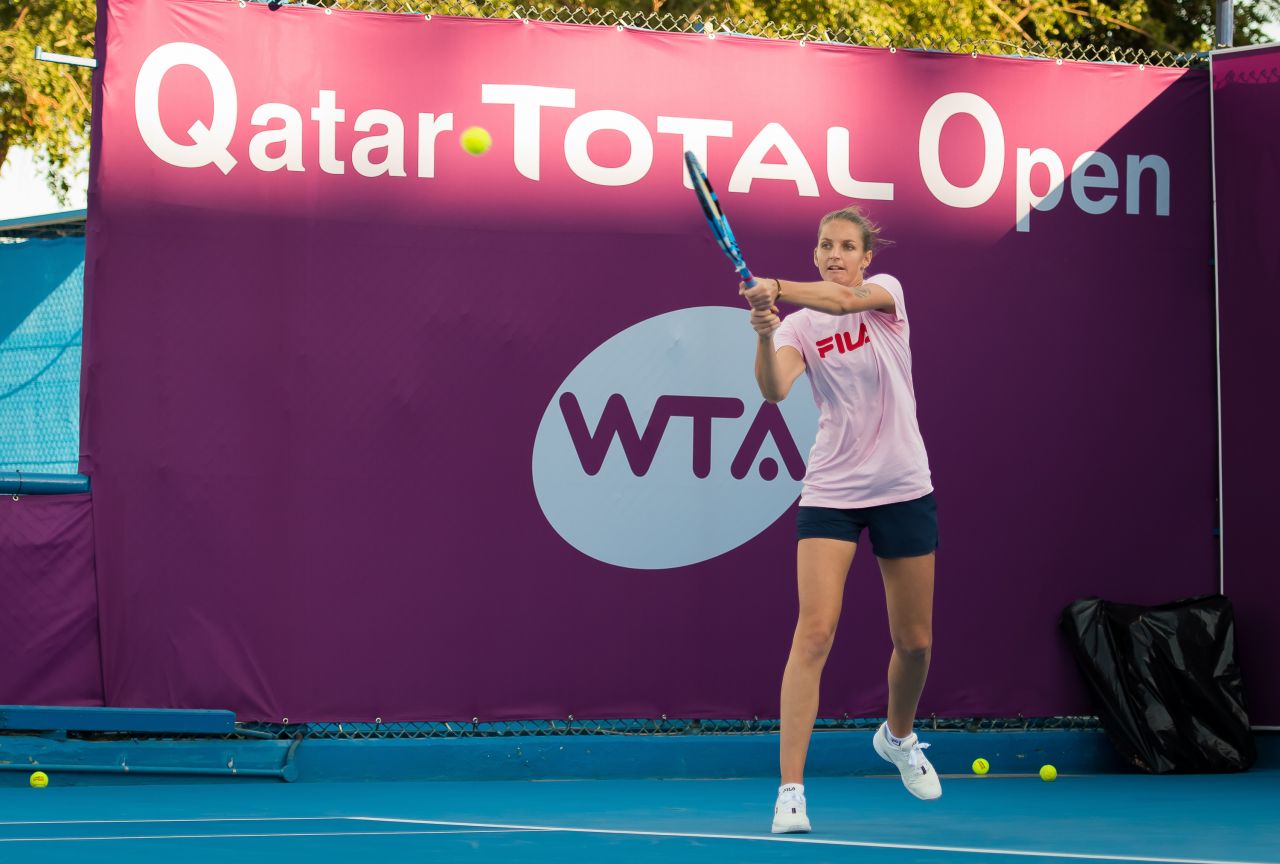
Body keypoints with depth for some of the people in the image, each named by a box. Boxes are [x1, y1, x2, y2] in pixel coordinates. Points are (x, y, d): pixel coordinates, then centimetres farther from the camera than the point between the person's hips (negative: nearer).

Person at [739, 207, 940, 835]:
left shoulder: (887, 291, -1)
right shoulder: (801, 326, 0)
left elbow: (848, 299, -26)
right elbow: (774, 390, -19)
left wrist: (777, 288, -42)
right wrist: (763, 333, -39)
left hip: (903, 488, 1)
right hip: (831, 492, -1)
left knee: (914, 641, 10)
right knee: (814, 632, -15)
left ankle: (898, 736, 41)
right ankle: (790, 789, -16)